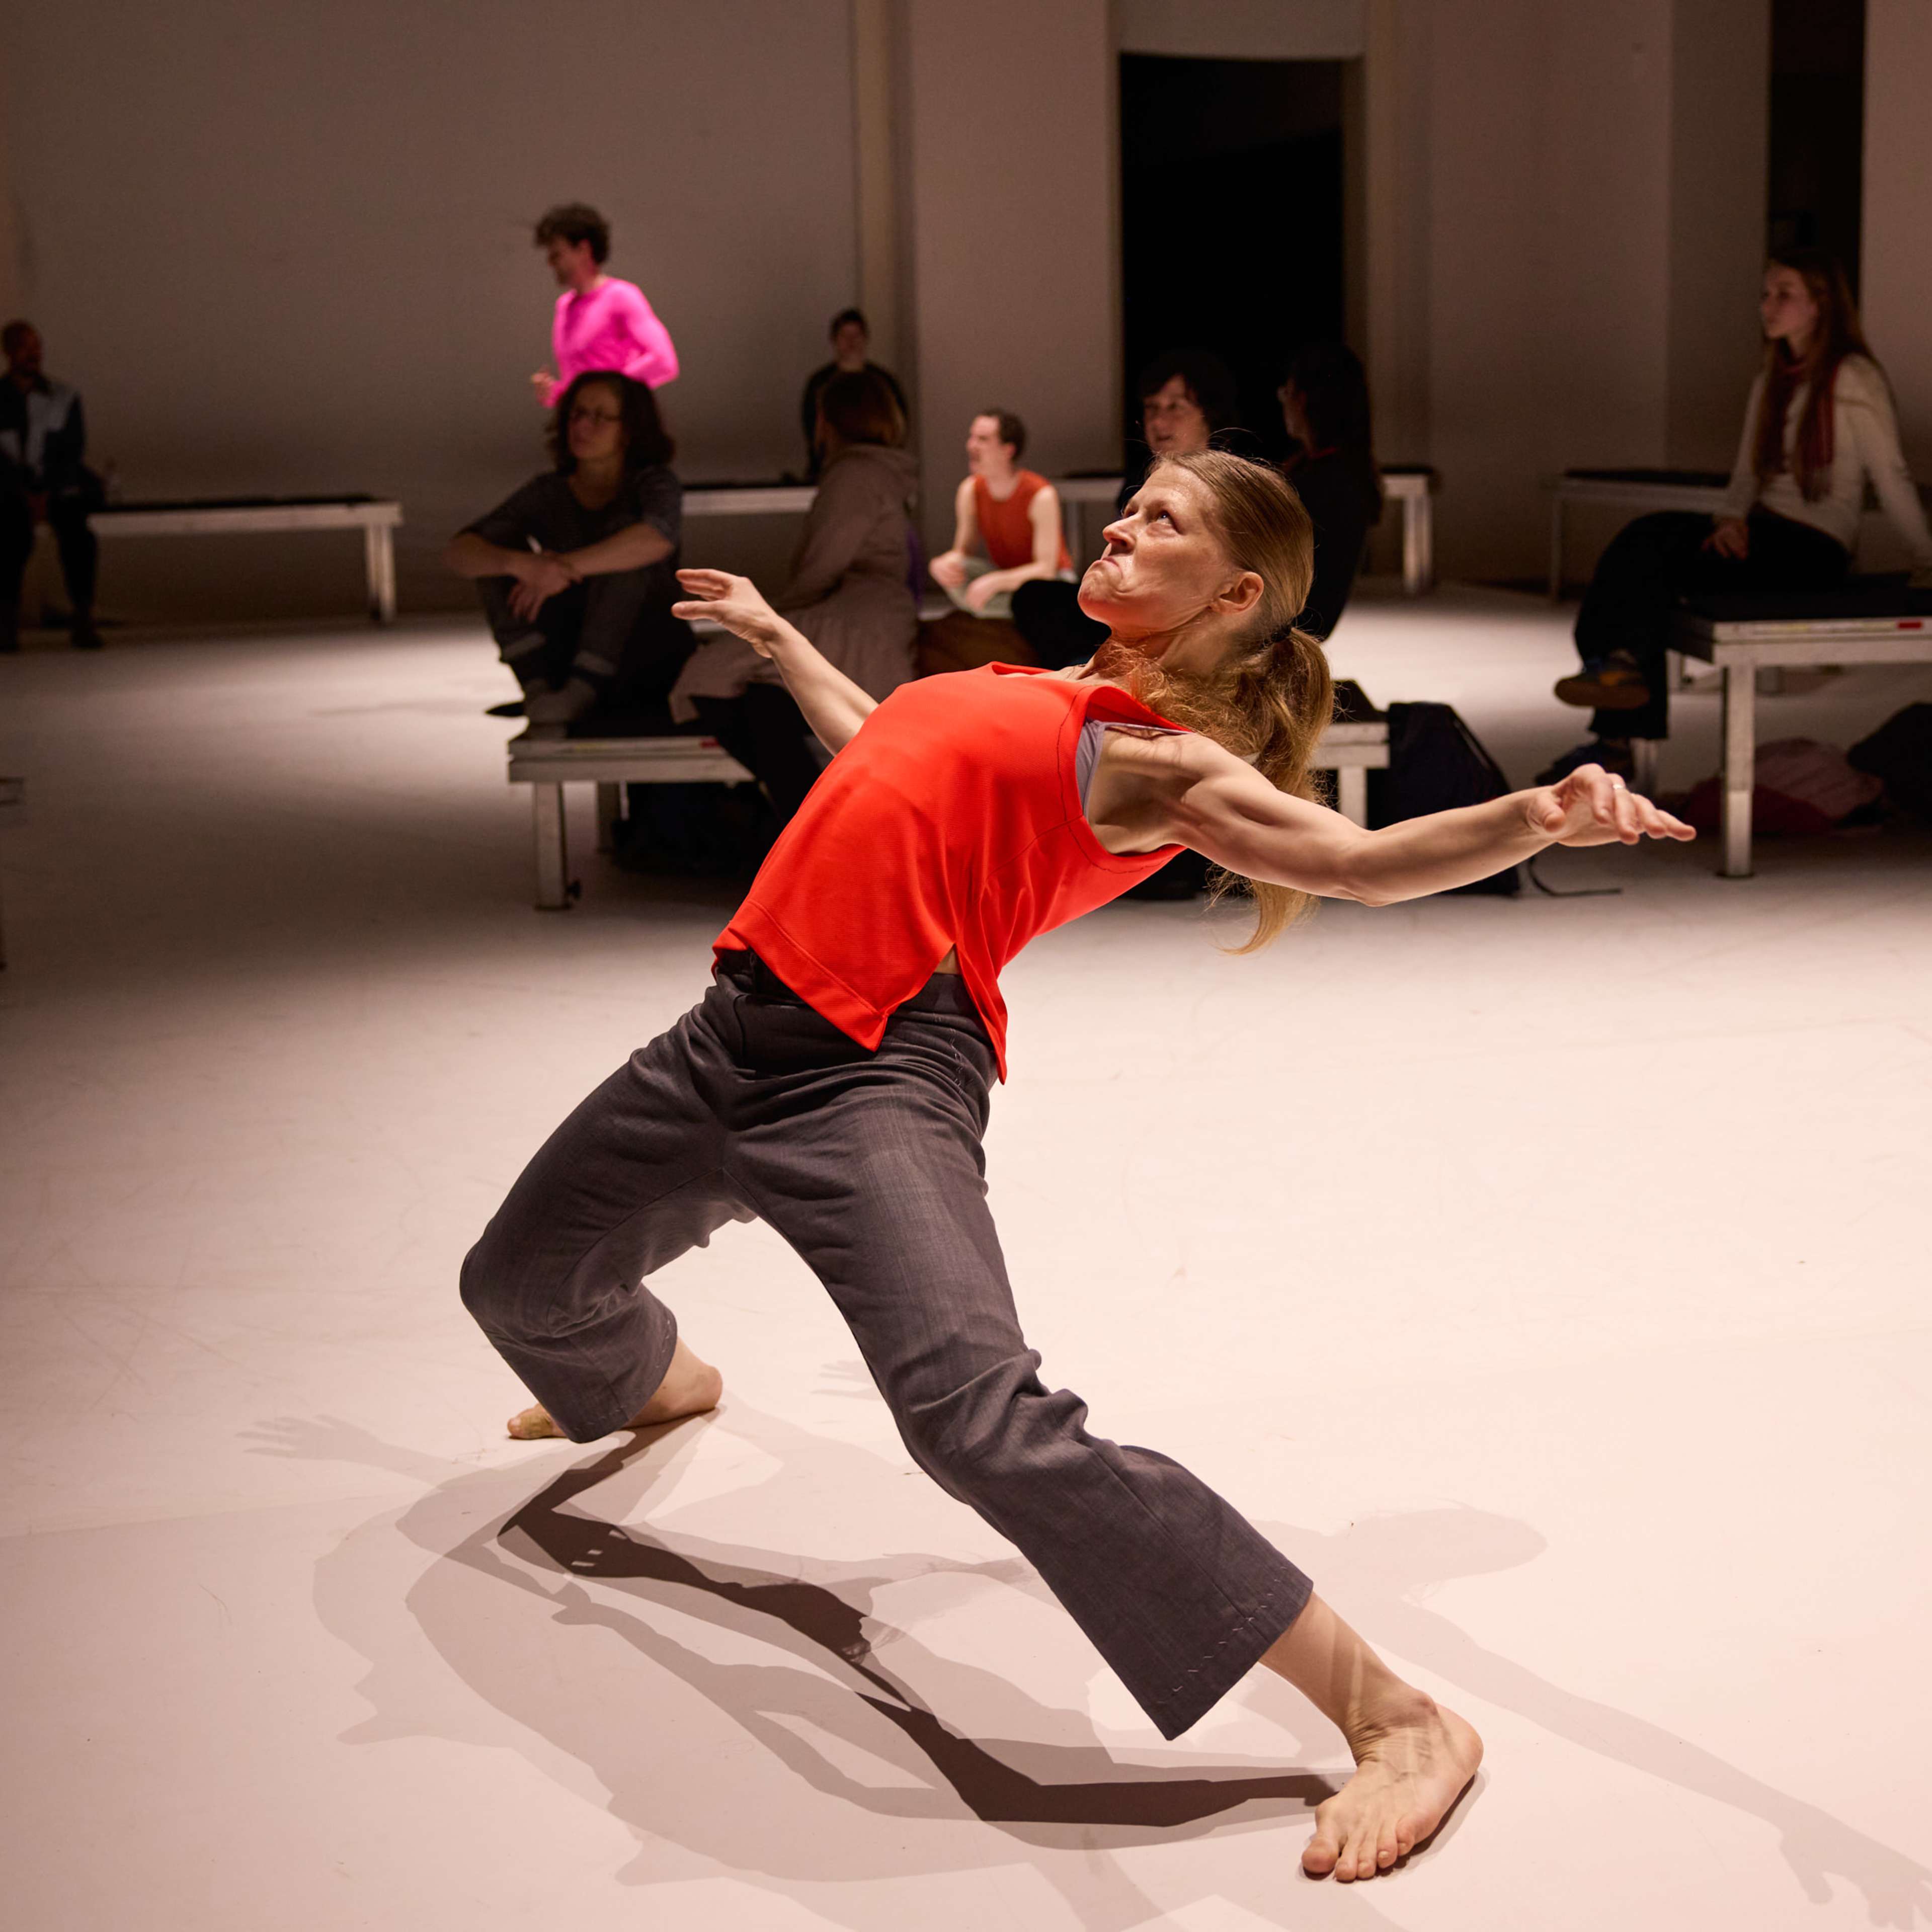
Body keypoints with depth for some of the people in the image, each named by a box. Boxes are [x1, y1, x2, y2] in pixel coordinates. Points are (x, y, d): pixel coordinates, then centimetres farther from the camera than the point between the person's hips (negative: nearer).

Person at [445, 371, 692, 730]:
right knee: (495, 556, -11)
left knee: (623, 528, -24)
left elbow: (660, 536, -31)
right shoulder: (548, 493, 3)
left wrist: (568, 566, -36)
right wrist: (520, 563, -32)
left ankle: (583, 687, -32)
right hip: (568, 657, 3)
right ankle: (538, 687, -26)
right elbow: (457, 552, -10)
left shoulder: (652, 482, -5)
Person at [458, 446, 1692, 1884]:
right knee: (517, 1284, 26)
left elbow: (1361, 860, -19)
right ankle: (657, 1379, 65)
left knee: (986, 1422, -29)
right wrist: (772, 634, 51)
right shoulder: (1036, 694, 19)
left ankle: (1394, 1716, -21)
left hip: (879, 1071, -8)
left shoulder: (1161, 760, -4)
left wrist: (1537, 818, -38)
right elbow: (885, 749, 38)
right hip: (737, 1028, 8)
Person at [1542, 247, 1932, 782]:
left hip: (1816, 546, -7)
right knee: (1643, 535, -19)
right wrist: (1731, 517, -7)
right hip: (1764, 529, 7)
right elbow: (1748, 472, 15)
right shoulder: (1772, 381, 19)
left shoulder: (1853, 378, -5)